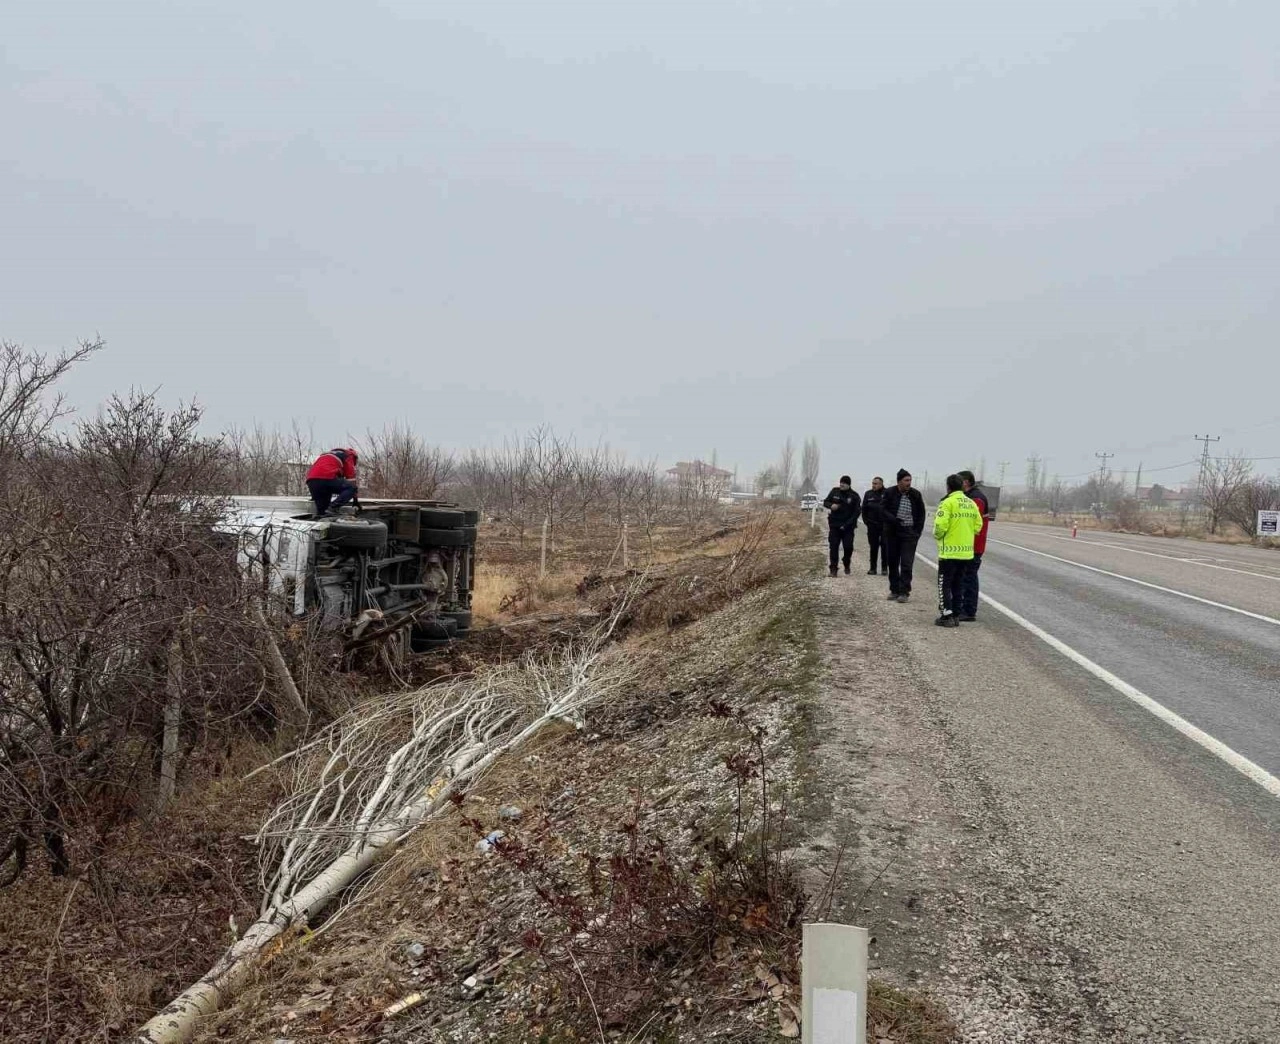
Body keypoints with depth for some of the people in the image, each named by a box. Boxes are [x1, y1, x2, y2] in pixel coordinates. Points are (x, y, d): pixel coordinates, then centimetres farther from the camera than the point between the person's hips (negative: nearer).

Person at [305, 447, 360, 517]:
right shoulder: (347, 456, 22)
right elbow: (351, 476, 15)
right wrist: (355, 499, 20)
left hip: (310, 481, 7)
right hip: (326, 478, -7)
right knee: (352, 488, 1)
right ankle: (332, 507, -14)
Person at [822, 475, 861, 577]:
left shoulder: (854, 497, -5)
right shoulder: (835, 491, 2)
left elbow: (856, 513, -7)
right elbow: (825, 502, 11)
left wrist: (846, 525, -16)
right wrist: (831, 505, -14)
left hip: (847, 526, -1)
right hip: (834, 525, 1)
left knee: (848, 547, 1)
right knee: (833, 547, -5)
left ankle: (847, 565, 27)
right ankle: (833, 569, -2)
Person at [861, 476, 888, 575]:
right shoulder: (868, 494, 7)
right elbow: (864, 509, 13)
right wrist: (866, 521, 6)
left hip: (885, 525, -3)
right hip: (872, 525, 3)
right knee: (873, 547, 5)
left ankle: (884, 567, 8)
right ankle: (873, 568, 11)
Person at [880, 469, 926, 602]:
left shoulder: (916, 495, 1)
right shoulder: (889, 493, -1)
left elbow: (921, 514, 9)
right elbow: (882, 510, -5)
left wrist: (917, 532, 1)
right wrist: (895, 520, -21)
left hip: (909, 534, -1)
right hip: (892, 533, 1)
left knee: (906, 564, -8)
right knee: (893, 563, 8)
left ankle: (904, 592, -6)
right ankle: (894, 590, 18)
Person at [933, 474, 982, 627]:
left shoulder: (948, 502, -12)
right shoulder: (972, 504, 8)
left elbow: (940, 526, -19)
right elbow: (978, 525, 8)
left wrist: (937, 535, 0)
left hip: (949, 551, -6)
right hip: (967, 552, 6)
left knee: (944, 584, 2)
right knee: (958, 584, 15)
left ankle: (946, 616, -2)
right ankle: (956, 615, 17)